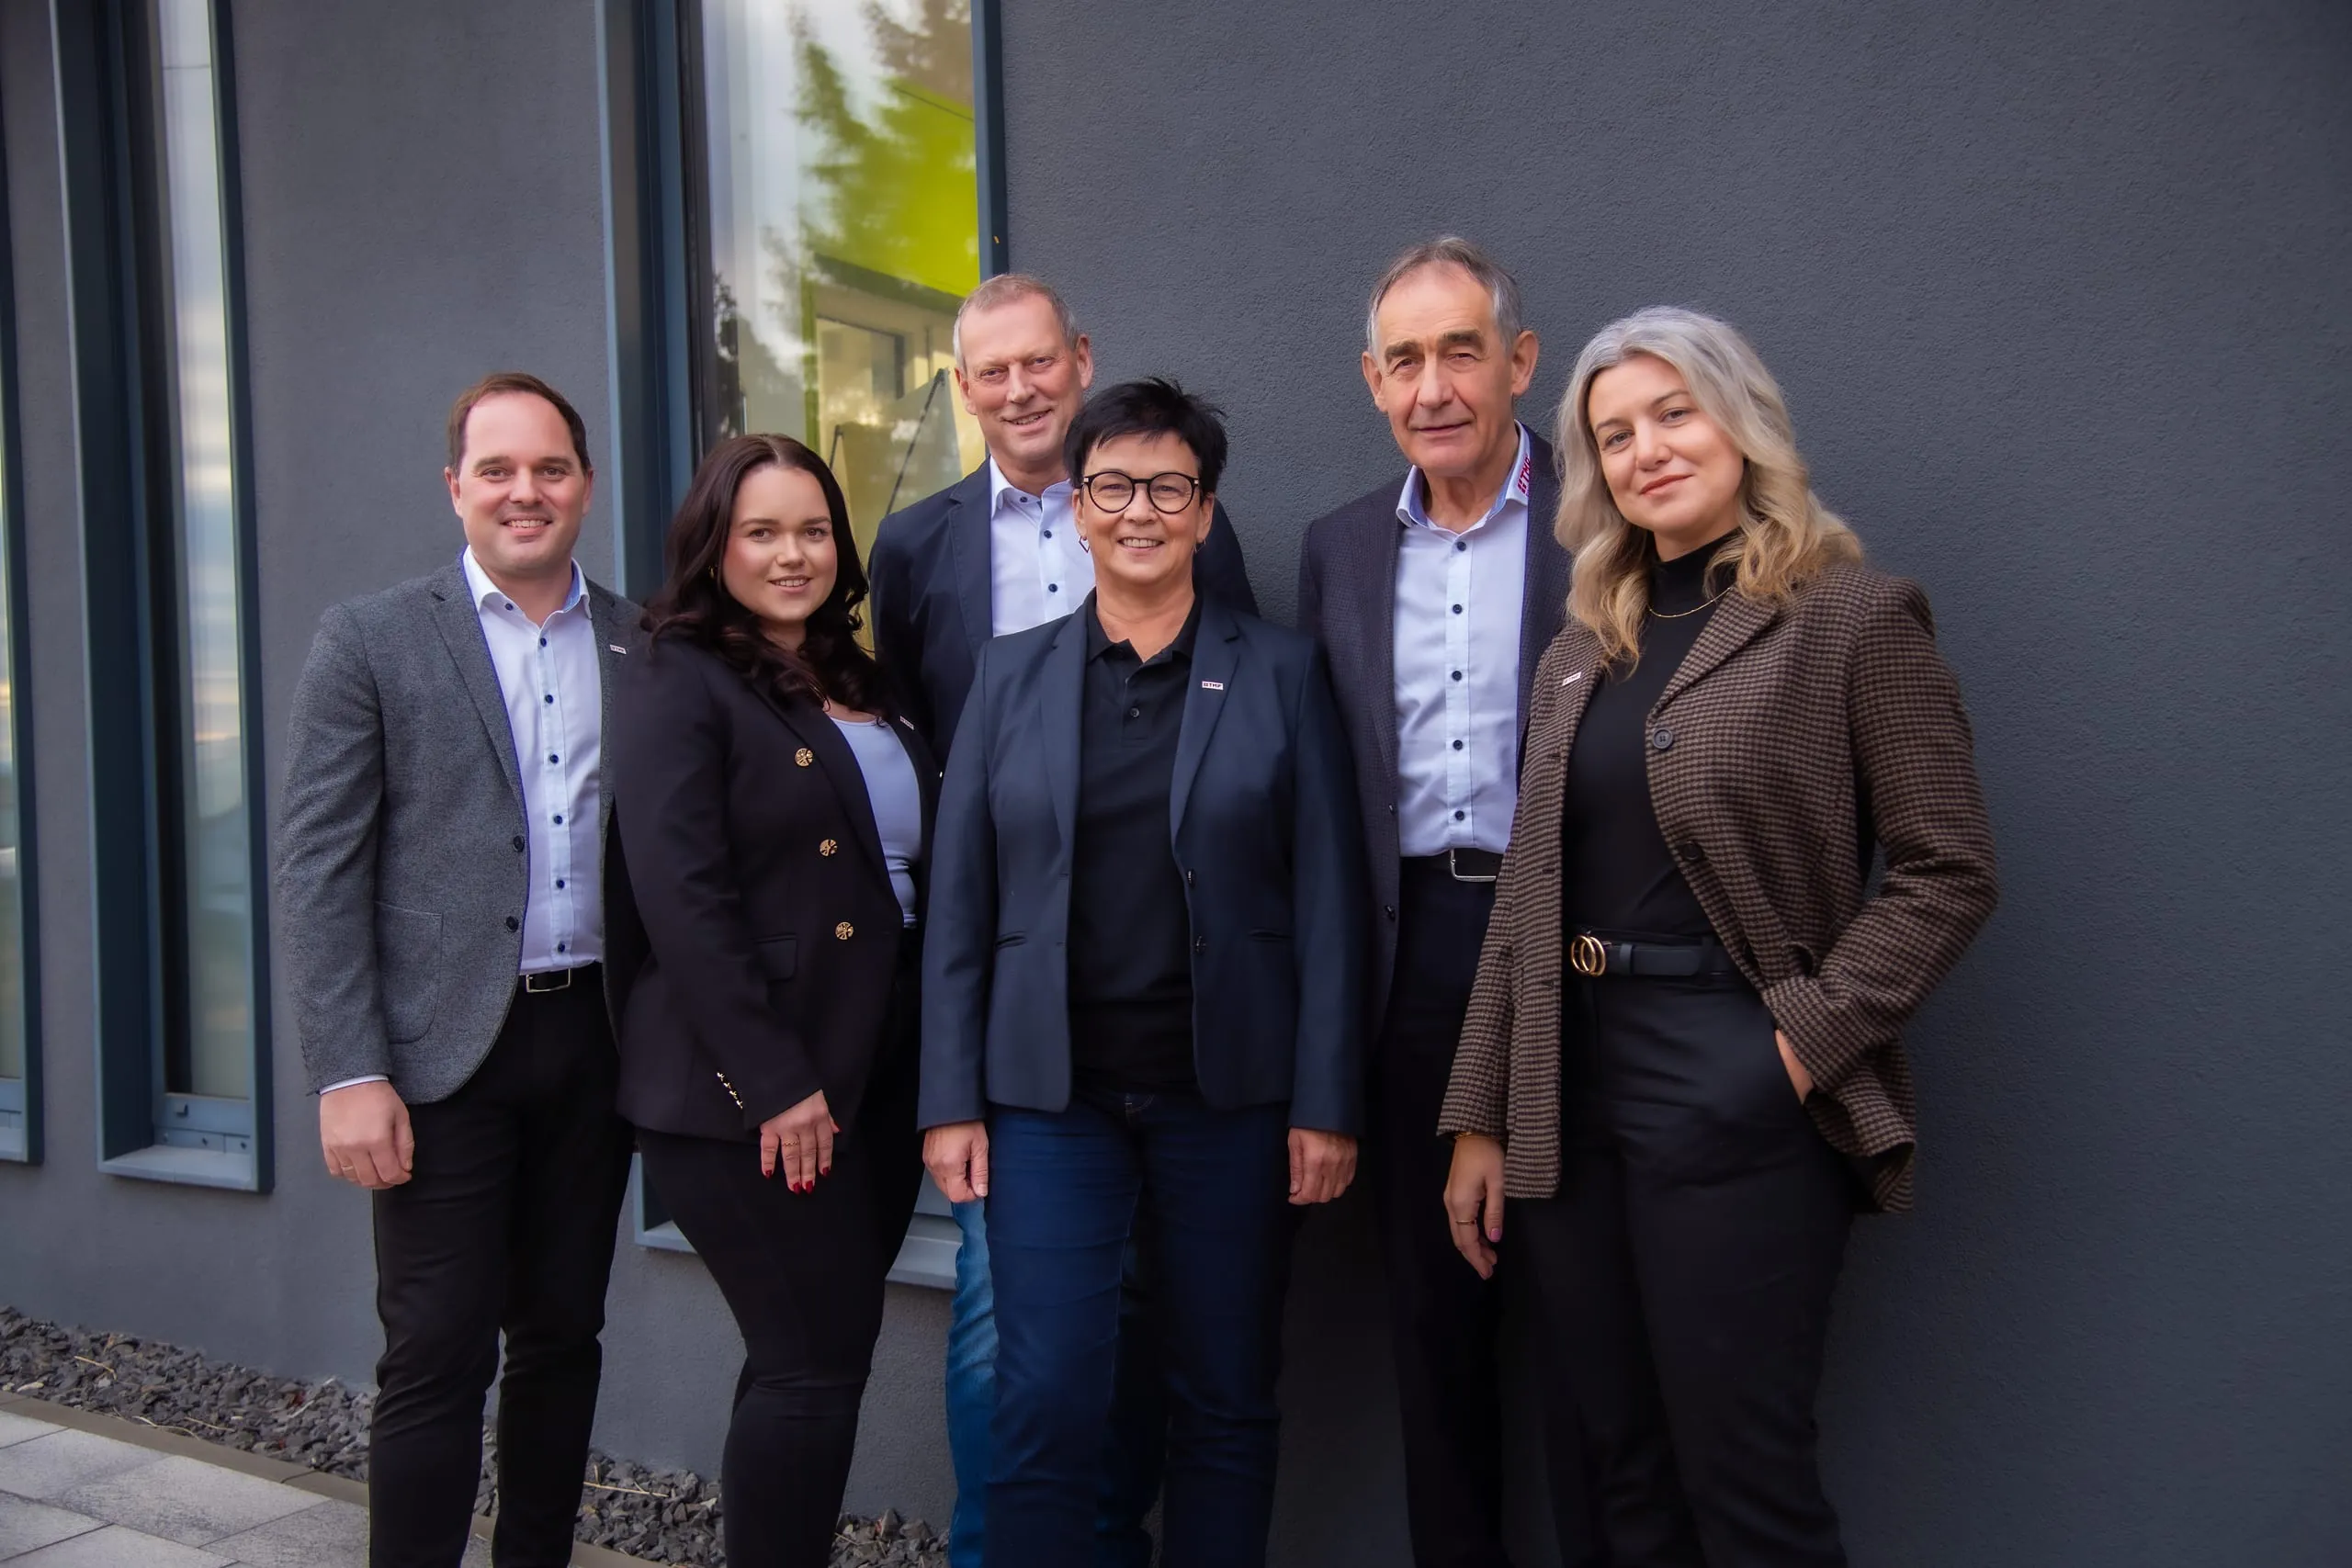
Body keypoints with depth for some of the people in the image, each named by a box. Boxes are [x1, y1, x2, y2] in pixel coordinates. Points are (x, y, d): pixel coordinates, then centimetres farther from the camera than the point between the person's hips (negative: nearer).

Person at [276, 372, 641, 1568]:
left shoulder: (644, 648, 7)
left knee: (563, 1337, 13)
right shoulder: (371, 641, -1)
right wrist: (348, 1073, -12)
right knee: (437, 1360, -1)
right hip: (444, 1050, -3)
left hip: (595, 1040, 4)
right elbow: (317, 869, -5)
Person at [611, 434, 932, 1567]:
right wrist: (774, 1084, -18)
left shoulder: (859, 687, 15)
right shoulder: (680, 683, -6)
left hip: (874, 1075, 7)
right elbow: (682, 897, -15)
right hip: (748, 1090, -7)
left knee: (814, 1361, 12)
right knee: (817, 1364, -5)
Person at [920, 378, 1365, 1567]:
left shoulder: (1281, 674, 3)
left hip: (1228, 1096, 0)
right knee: (1046, 1413, -1)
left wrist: (1327, 1104, -5)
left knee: (1226, 1409, 10)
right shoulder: (1011, 675, 7)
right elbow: (960, 903, 5)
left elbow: (1327, 902, 0)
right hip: (1049, 1096, 1)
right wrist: (950, 1100, 0)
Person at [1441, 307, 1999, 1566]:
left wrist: (1804, 1041, -16)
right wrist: (1480, 1122, 9)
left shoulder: (1854, 620, -4)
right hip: (1569, 1087, 6)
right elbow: (1526, 898, 12)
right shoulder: (1582, 652, 13)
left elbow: (1947, 874, -7)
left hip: (1734, 1095, -6)